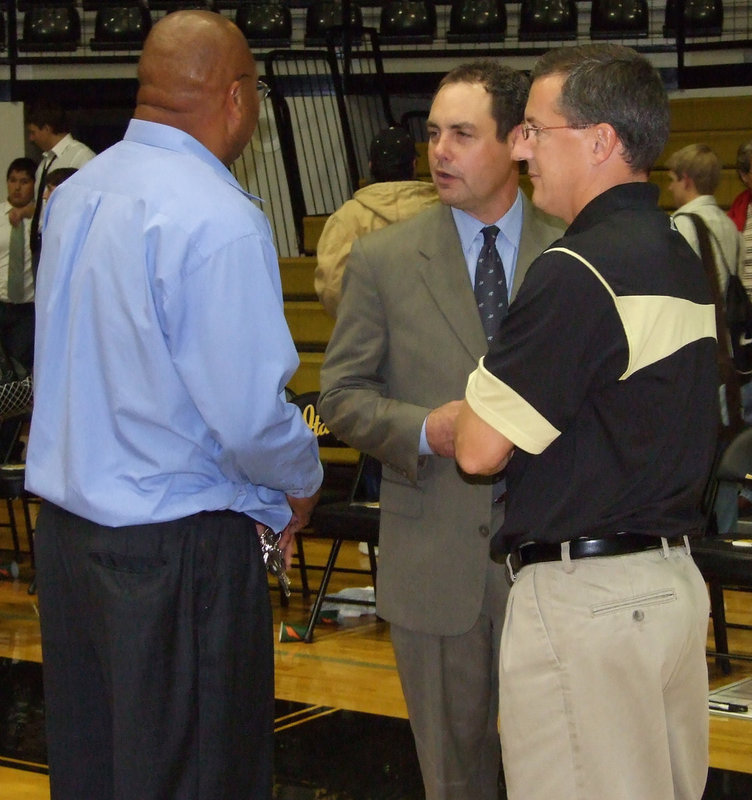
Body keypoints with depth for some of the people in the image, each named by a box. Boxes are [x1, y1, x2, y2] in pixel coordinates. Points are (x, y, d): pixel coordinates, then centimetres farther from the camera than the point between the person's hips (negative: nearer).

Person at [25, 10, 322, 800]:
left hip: (66, 523, 8)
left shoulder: (73, 195, 5)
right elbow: (250, 415, -22)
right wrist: (302, 484, -1)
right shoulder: (220, 221, -19)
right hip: (176, 548, -8)